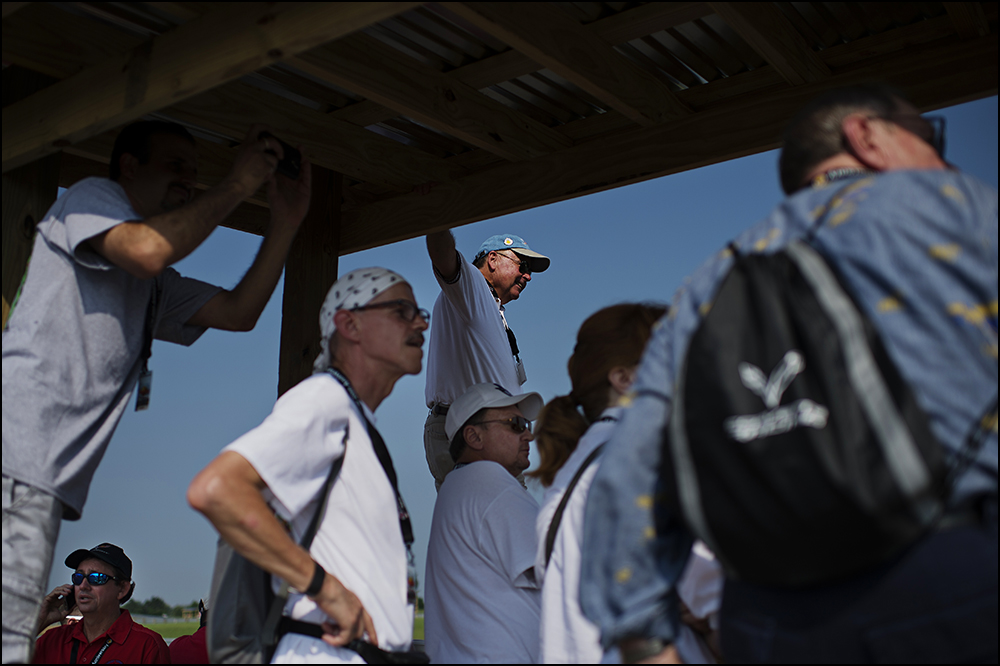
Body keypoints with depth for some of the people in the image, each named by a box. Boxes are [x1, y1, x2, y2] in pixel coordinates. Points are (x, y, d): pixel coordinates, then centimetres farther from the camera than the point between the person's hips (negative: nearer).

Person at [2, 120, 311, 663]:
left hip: (49, 472, 9)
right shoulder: (91, 194, 6)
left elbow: (238, 311, 20)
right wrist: (237, 185, -5)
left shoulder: (157, 288, 31)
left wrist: (286, 221, 16)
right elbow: (147, 249, -16)